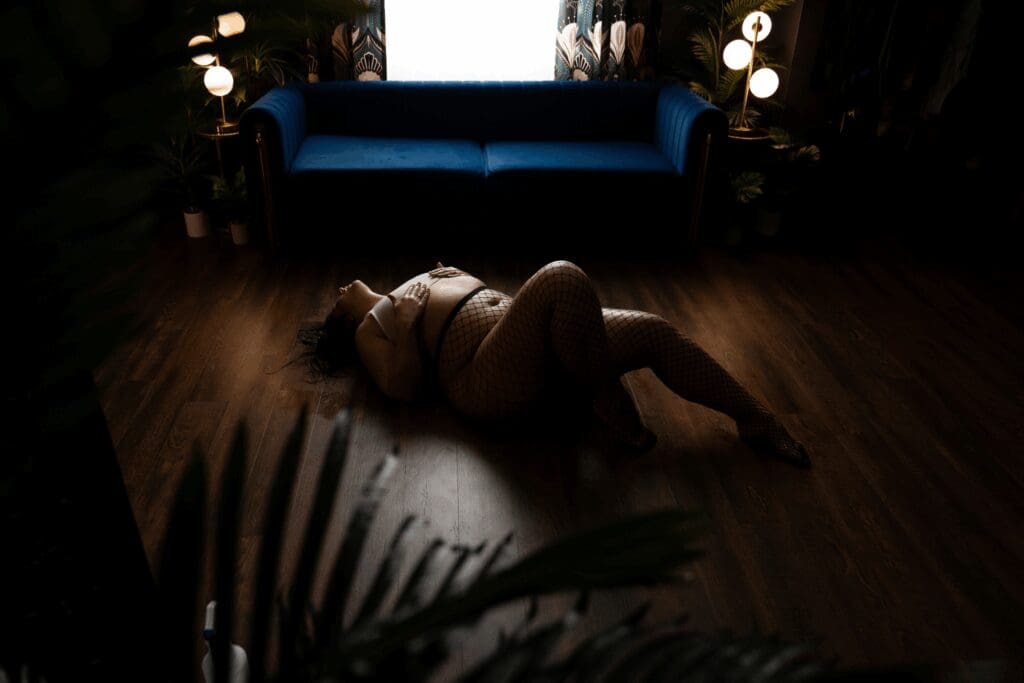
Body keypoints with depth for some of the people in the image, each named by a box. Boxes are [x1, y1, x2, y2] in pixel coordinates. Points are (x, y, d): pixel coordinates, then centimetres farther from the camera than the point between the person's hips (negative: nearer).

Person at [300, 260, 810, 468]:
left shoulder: (411, 287, 34)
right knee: (563, 278, -34)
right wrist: (406, 325, -7)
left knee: (655, 331, -6)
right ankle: (607, 400, -18)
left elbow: (492, 302, 36)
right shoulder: (369, 329, 14)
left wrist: (462, 280, 22)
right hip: (492, 382, -8)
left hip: (535, 349, 9)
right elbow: (402, 387, -5)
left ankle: (754, 419, 2)